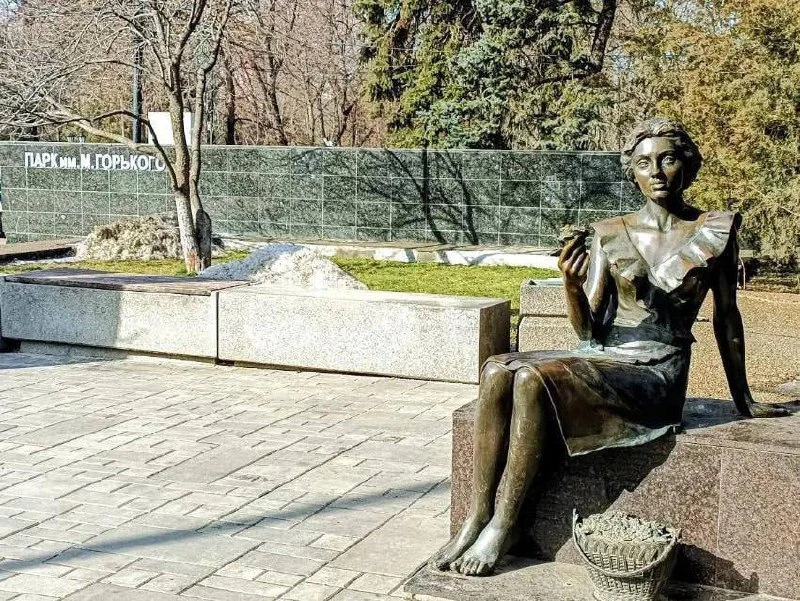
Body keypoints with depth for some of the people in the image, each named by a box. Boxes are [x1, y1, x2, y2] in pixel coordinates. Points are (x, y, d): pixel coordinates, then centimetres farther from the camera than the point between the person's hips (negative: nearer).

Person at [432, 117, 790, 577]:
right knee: (497, 372, -24)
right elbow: (588, 330, 4)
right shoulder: (610, 233, 8)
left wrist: (744, 401, 18)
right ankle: (477, 520, -20)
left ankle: (504, 526, -20)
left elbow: (726, 319, 11)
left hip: (656, 372, -4)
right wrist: (572, 284, -17)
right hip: (601, 358, 4)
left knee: (533, 379, -30)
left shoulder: (714, 232, 0)